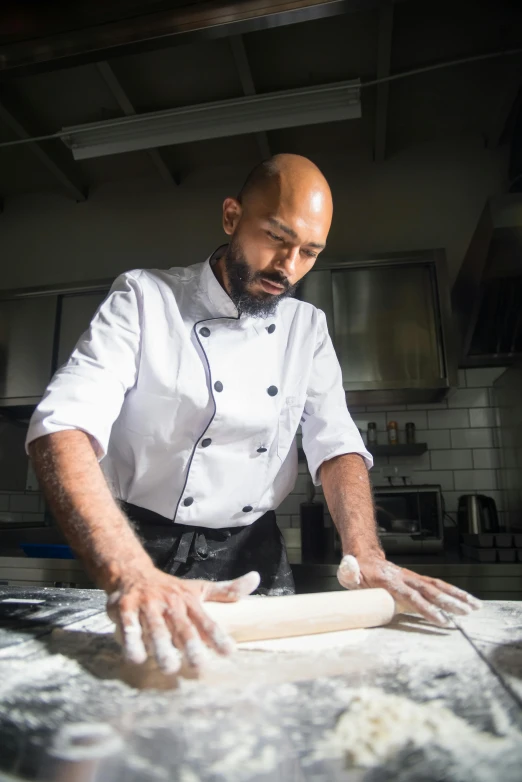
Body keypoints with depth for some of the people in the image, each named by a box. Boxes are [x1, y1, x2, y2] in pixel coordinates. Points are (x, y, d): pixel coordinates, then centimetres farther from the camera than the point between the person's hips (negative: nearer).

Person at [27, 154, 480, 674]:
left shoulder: (308, 328, 1)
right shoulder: (145, 299, -13)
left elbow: (336, 445, -4)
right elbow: (65, 427, -26)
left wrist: (366, 555, -22)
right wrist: (130, 575, -41)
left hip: (256, 556, 4)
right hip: (146, 550, -3)